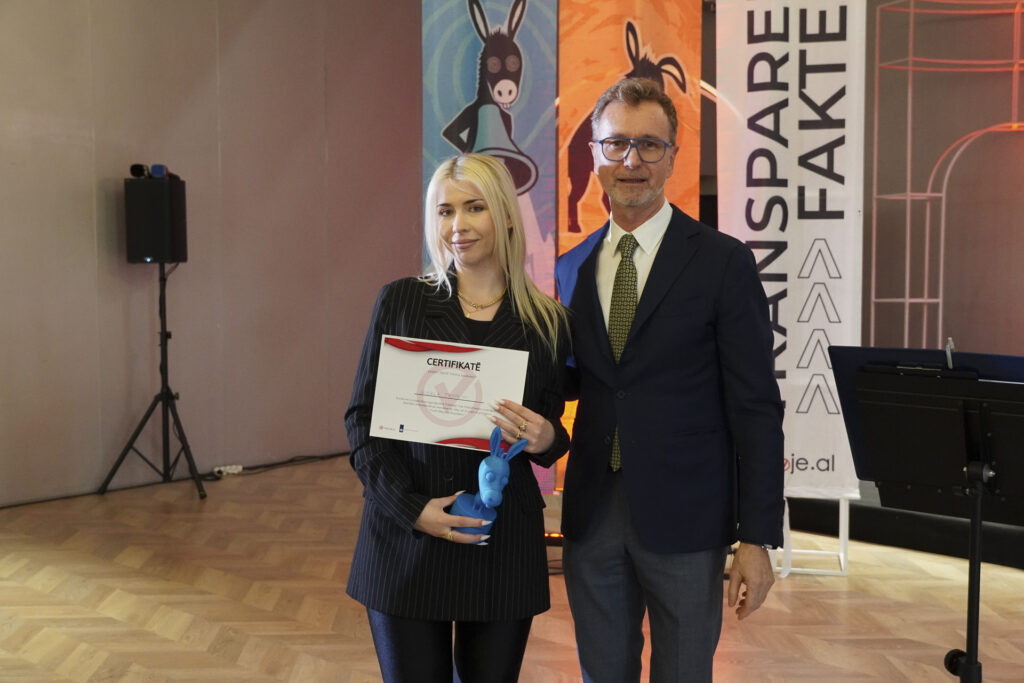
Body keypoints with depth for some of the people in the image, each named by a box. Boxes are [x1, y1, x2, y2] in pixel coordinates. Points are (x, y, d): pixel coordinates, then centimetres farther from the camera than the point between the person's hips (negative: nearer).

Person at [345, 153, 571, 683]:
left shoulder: (548, 321, 1)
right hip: (404, 537, 0)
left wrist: (546, 439, -14)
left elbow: (551, 433, 10)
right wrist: (411, 507, -12)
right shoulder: (400, 301, -1)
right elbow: (361, 416, 0)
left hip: (504, 544, 1)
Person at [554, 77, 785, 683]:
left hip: (684, 519, -4)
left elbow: (756, 407, -7)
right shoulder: (572, 268, 8)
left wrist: (757, 538, -10)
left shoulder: (723, 263, -6)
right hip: (592, 517, 4)